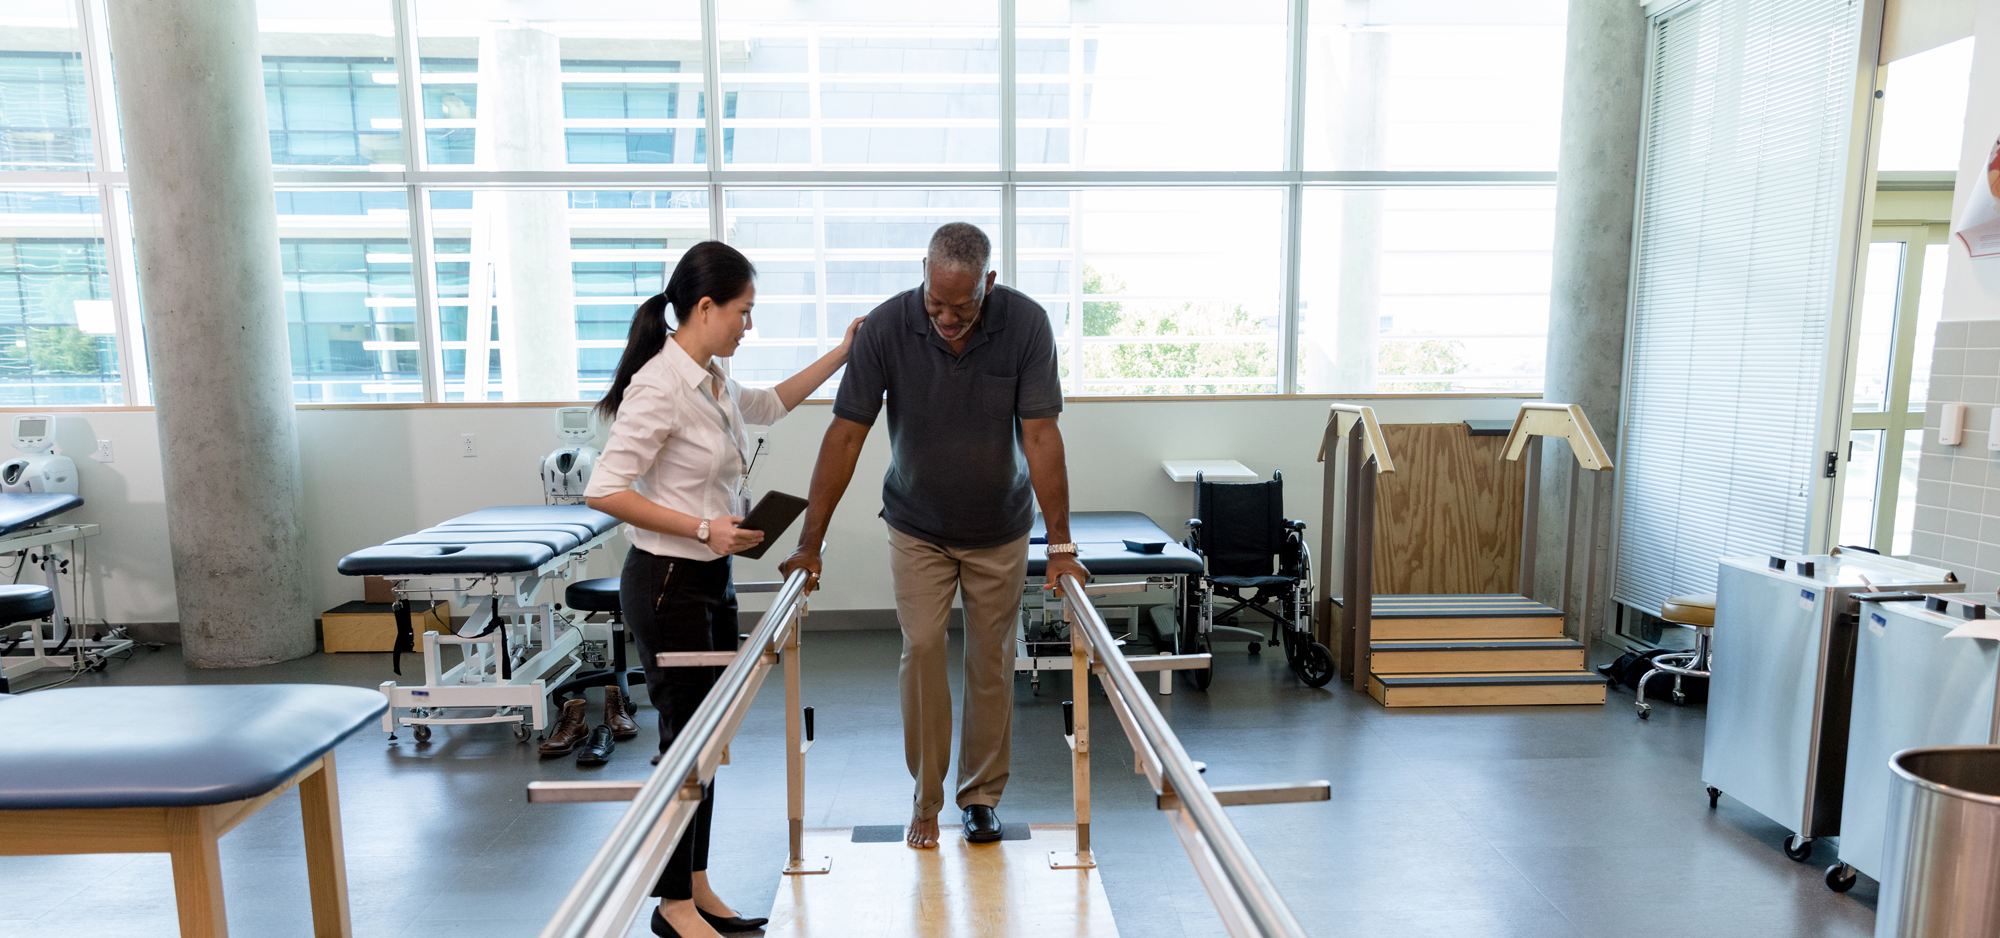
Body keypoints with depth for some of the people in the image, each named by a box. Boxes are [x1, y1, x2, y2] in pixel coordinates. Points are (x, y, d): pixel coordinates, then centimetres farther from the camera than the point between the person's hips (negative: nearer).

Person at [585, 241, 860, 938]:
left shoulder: (713, 379, 8)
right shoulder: (660, 385, -19)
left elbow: (770, 405, 28)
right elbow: (604, 491, -21)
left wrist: (839, 356, 23)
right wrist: (704, 528, -22)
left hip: (713, 581, 9)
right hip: (668, 585, -9)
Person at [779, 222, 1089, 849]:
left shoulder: (1025, 323, -21)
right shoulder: (887, 326, -20)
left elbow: (1040, 434, -21)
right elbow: (847, 434, -18)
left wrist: (1060, 545, -23)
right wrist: (810, 543, -17)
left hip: (999, 528, 0)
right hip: (917, 527, 0)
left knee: (991, 661, 6)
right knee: (921, 649, -7)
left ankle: (982, 796, 24)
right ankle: (925, 801, 12)